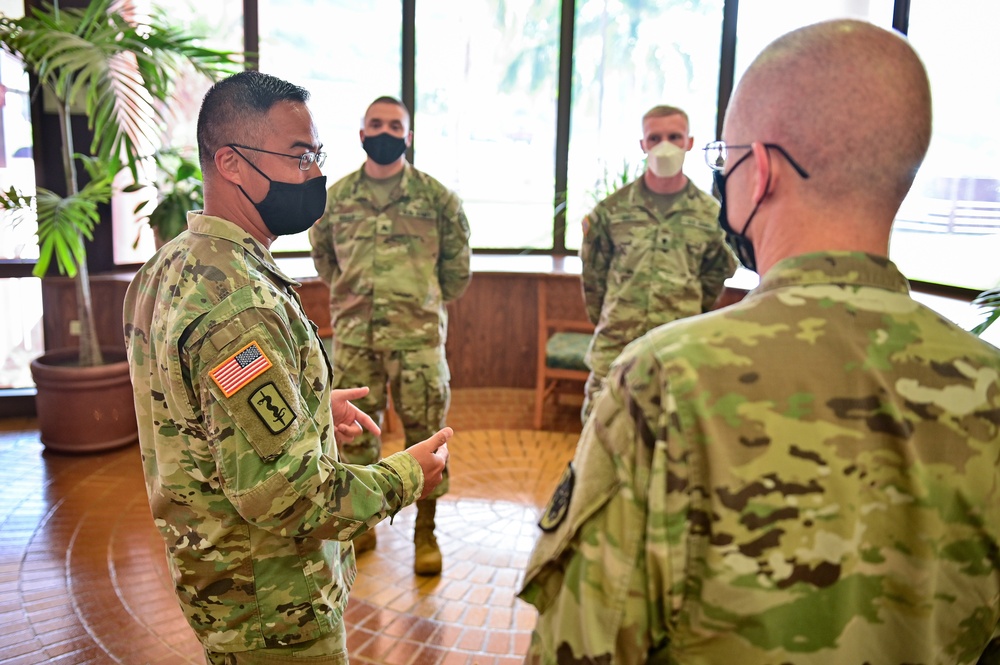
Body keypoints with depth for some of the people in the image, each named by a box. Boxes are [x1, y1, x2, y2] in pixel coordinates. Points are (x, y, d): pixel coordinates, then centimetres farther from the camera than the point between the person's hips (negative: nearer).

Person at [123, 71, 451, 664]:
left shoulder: (172, 265, 2)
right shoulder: (238, 302, -30)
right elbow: (283, 496, -31)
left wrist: (310, 408, 10)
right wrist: (404, 479, -17)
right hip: (272, 608, -9)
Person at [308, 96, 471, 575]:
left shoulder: (435, 195, 0)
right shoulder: (336, 196, 7)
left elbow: (457, 259, 9)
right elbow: (322, 253, 21)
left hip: (418, 336, -2)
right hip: (353, 336, 3)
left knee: (424, 432, 3)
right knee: (354, 430, 10)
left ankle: (426, 533, 16)